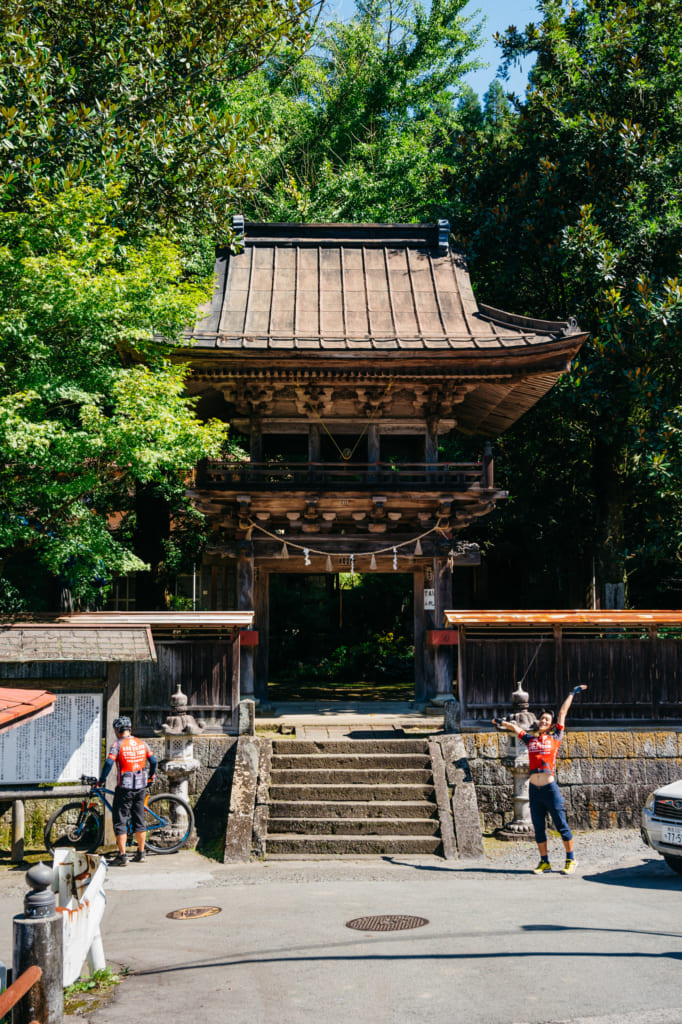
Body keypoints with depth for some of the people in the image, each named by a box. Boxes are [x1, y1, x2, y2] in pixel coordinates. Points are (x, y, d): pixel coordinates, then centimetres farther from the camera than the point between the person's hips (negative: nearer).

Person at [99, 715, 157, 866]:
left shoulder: (118, 744, -9)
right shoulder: (142, 743, 6)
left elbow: (109, 763, -19)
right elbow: (153, 761, 8)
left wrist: (101, 780, -7)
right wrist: (151, 777, 23)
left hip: (125, 787, -5)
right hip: (141, 786, 5)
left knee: (120, 821, 1)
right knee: (139, 820, 14)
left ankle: (122, 856, -3)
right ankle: (141, 853, 19)